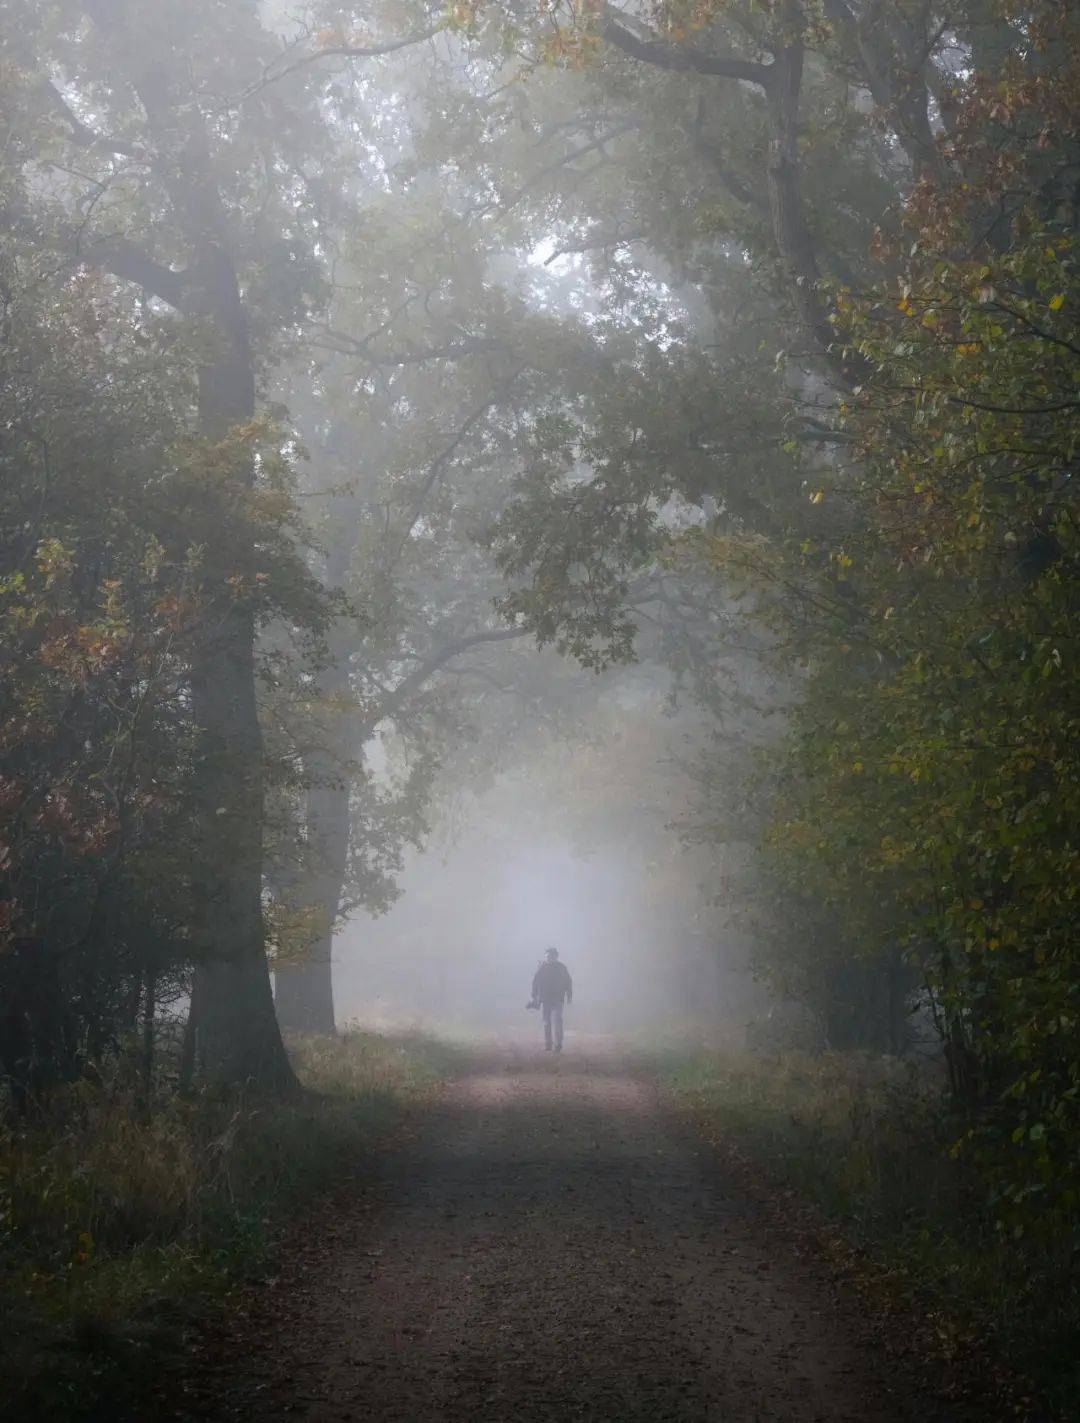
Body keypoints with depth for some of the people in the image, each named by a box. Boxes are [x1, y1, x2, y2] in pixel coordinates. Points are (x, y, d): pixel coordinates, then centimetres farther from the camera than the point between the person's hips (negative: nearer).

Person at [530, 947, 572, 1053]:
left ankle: (558, 1044, -19)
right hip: (545, 999, 2)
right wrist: (535, 996, 5)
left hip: (557, 1000, -2)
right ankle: (547, 1045, 14)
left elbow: (568, 982, 6)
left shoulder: (561, 967, 1)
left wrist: (569, 996, 3)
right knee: (547, 1023, 7)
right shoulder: (542, 968, 3)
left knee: (556, 1021, -14)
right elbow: (535, 983, 8)